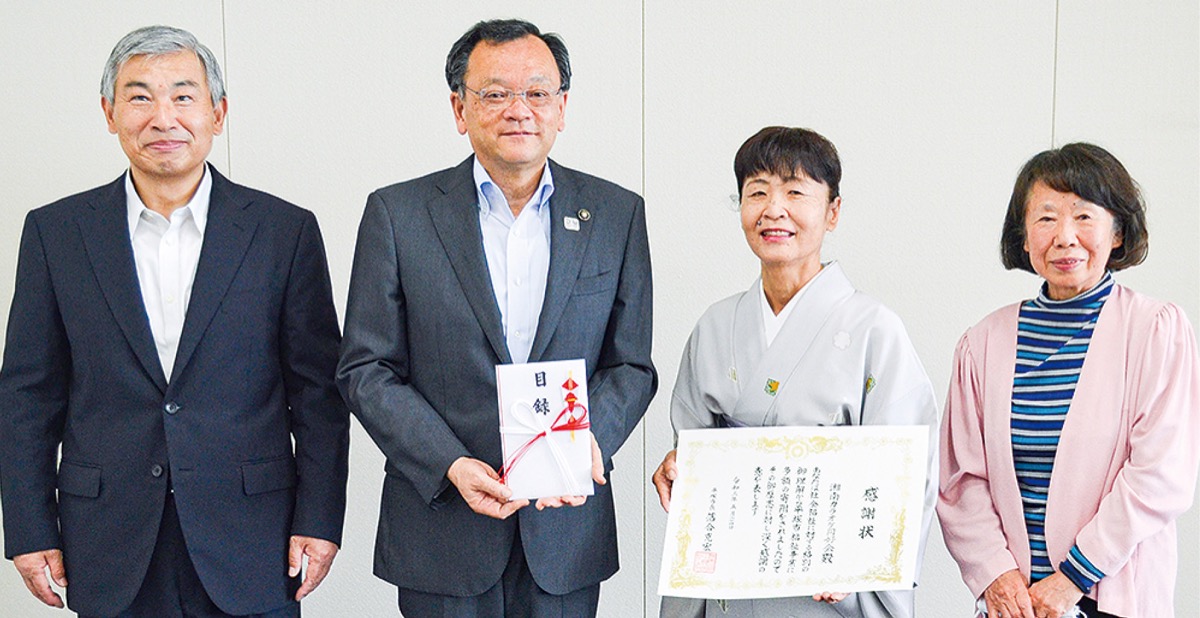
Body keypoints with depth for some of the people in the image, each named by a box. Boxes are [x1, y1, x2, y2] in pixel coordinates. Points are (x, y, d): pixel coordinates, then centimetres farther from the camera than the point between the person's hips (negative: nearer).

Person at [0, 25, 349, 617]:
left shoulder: (284, 231, 0)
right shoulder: (56, 232, 4)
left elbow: (318, 393, 2)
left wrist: (318, 522, -4)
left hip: (249, 547, -1)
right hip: (113, 550, 1)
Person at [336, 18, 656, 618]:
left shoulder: (617, 214, 4)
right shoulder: (398, 214, -1)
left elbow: (632, 366, 5)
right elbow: (365, 369, -3)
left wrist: (588, 439, -15)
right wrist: (451, 466, -15)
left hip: (566, 524, 2)